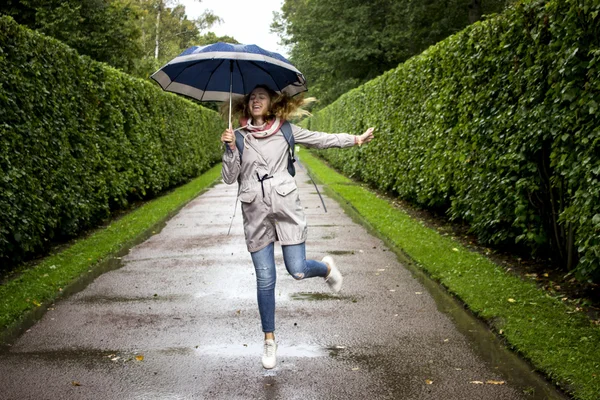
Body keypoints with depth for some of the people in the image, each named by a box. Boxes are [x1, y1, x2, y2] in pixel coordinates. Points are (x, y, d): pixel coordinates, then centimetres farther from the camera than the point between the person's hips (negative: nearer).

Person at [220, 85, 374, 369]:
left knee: (298, 271, -5)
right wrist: (230, 149, -12)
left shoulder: (285, 130, 6)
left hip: (285, 206, 0)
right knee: (265, 279, 2)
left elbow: (320, 139, 10)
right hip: (255, 213, 1)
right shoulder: (239, 136, 6)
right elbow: (229, 178, 3)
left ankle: (326, 267, 33)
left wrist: (355, 140, 8)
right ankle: (269, 340, 19)